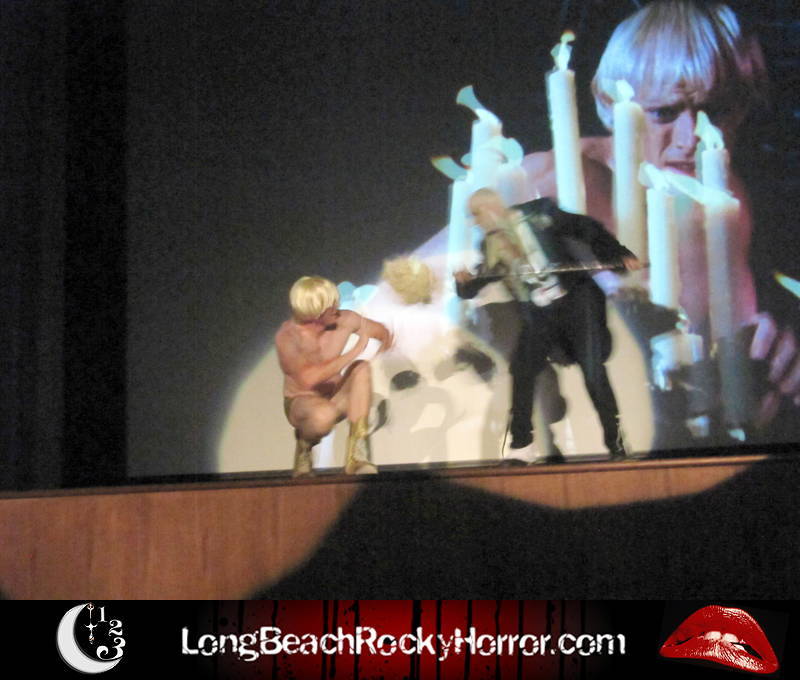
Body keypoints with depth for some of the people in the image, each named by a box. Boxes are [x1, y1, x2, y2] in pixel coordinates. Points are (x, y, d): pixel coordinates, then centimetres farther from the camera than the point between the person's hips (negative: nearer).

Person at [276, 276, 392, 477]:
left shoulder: (345, 321, -11)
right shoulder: (287, 336, -24)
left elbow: (382, 332, 8)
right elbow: (308, 378, -39)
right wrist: (353, 353, -37)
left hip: (336, 398, 5)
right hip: (301, 402, -5)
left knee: (362, 368, -25)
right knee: (324, 415, -40)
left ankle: (356, 456, -25)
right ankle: (304, 446, -2)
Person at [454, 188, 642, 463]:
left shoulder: (537, 213, -5)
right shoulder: (490, 244, 9)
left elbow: (587, 229, -5)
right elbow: (476, 286, 10)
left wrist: (619, 255, -14)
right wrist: (465, 281, -13)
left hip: (574, 300, -5)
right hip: (538, 316, 5)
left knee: (593, 372, -10)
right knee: (521, 373, -3)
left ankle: (615, 442, 0)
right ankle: (522, 446, 9)